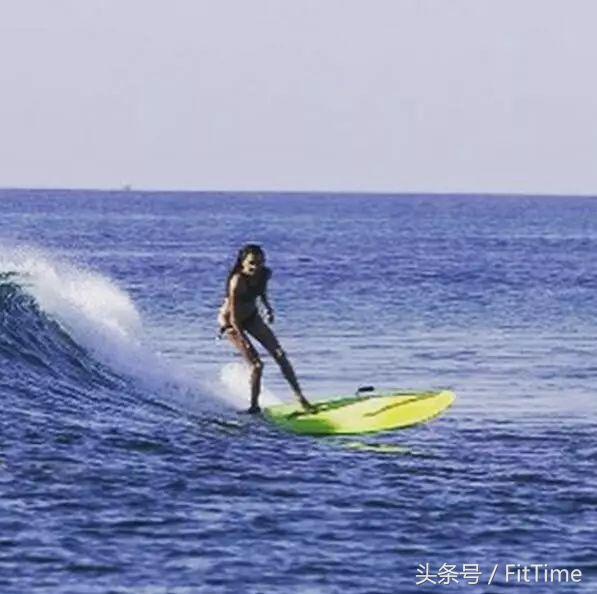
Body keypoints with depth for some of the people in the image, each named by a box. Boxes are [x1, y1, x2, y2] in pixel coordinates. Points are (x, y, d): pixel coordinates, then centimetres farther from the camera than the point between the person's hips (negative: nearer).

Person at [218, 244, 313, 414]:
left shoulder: (265, 274, -15)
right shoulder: (238, 281, -35)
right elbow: (234, 316, -31)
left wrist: (268, 308, 9)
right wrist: (244, 341, -30)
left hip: (251, 316, 6)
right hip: (230, 321, -6)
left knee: (279, 355, 1)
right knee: (256, 365, -12)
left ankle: (299, 396, 10)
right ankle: (254, 406, 7)